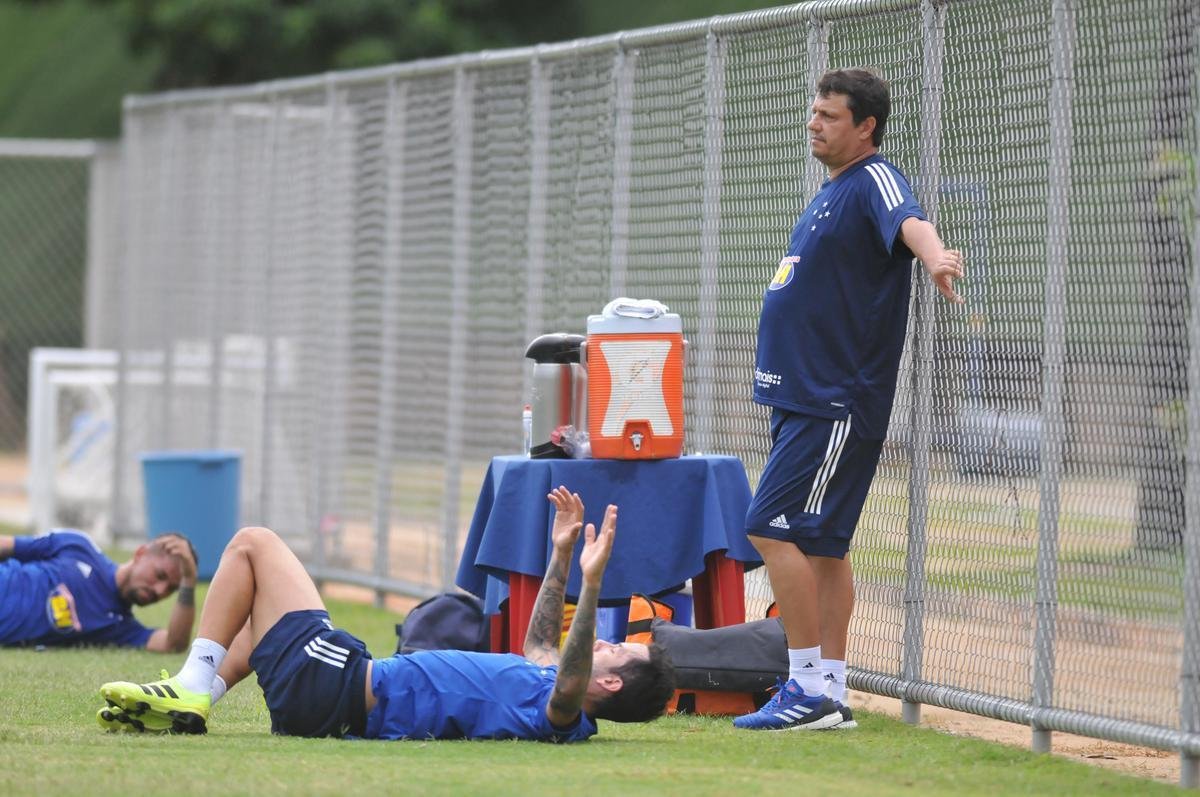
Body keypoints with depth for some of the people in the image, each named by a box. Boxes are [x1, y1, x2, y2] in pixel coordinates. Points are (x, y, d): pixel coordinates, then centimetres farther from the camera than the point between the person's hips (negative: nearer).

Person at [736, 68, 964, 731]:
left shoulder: (875, 181, -12)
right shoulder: (831, 192, 18)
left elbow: (909, 222, -36)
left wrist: (934, 257, -57)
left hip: (839, 403, -10)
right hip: (806, 398, 10)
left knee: (773, 528, -14)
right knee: (821, 543, 10)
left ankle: (810, 688, -12)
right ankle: (829, 697, 13)